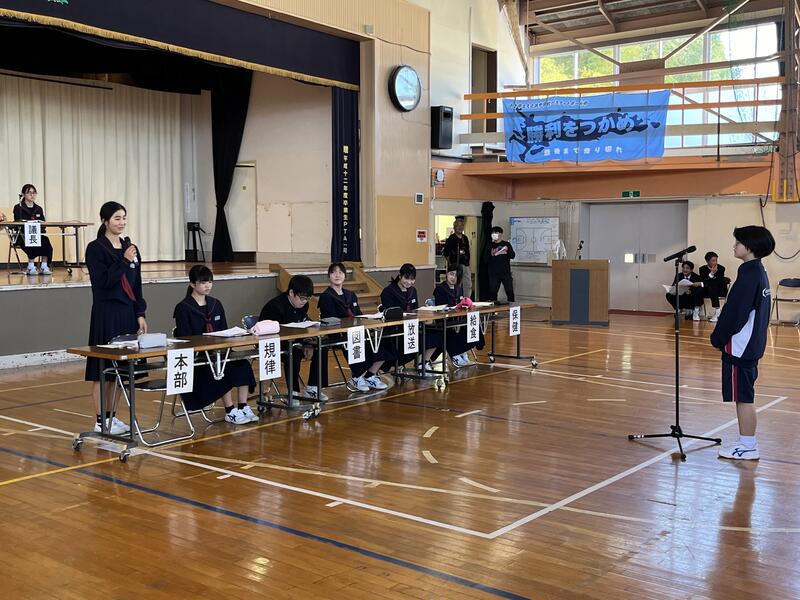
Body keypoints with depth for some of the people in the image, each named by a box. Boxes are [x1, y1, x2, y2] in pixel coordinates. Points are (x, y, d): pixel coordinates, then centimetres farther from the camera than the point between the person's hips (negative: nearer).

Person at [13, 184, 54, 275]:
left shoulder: (39, 209, 18)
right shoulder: (18, 208, 4)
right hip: (23, 236, -4)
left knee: (45, 240, -29)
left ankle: (44, 267, -27)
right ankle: (30, 268, -25)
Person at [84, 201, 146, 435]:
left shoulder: (130, 248, 12)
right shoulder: (95, 248, -6)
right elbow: (103, 282, -15)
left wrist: (140, 314, 9)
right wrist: (124, 261, -17)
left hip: (127, 312, 7)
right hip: (106, 313, -6)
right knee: (103, 368, -3)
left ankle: (112, 416, 20)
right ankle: (101, 421, 3)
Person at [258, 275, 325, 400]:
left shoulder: (303, 305, 2)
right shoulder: (275, 306, -23)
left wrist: (307, 344, -12)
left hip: (292, 342, 8)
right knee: (293, 355, -36)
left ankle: (312, 389, 2)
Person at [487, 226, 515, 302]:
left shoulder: (506, 244, 5)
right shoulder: (490, 246, 9)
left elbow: (513, 255, -3)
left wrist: (507, 250, -22)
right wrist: (492, 255, -13)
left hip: (506, 273, -1)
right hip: (494, 273, 1)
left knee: (510, 292, -3)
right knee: (493, 292, 1)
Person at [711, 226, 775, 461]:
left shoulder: (749, 275, -18)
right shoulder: (760, 273, 11)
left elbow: (735, 312, -19)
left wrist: (718, 338, -9)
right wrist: (722, 337, 17)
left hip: (740, 346, -10)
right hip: (752, 344, 10)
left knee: (743, 397, -2)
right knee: (744, 396, 14)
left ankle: (748, 447, 4)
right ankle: (747, 443, 21)